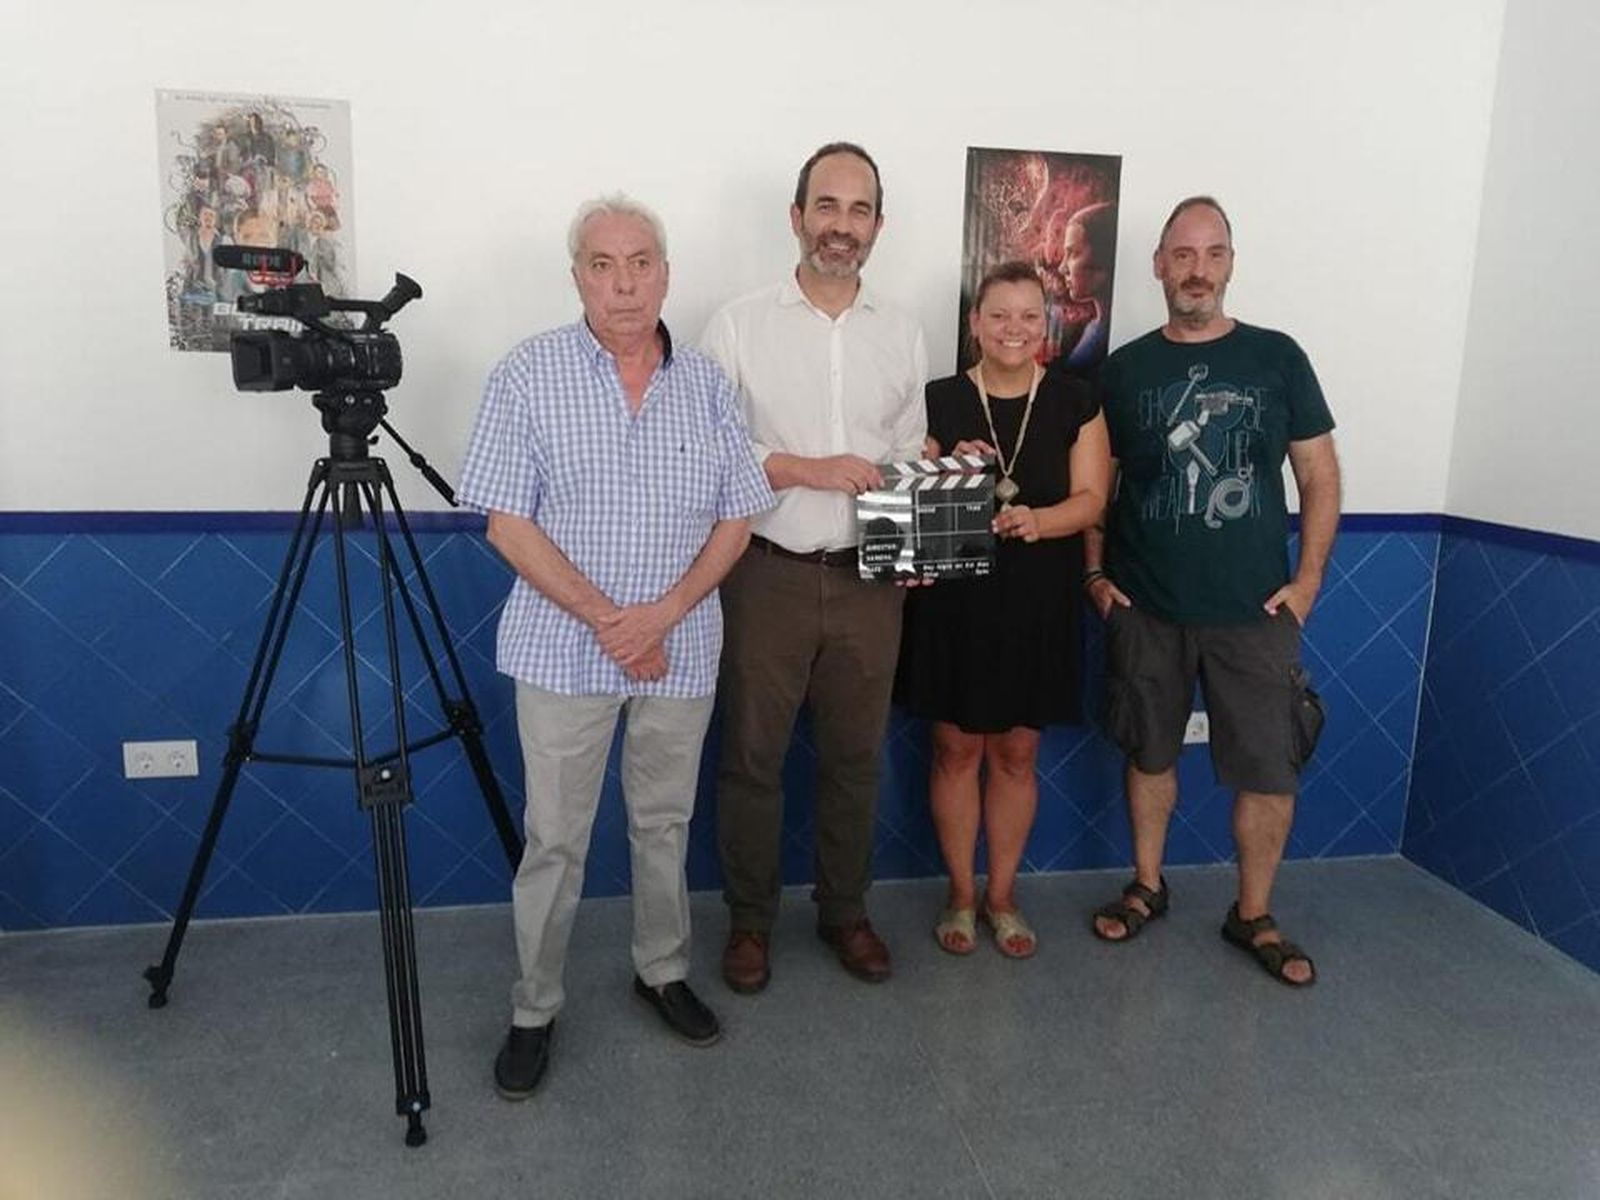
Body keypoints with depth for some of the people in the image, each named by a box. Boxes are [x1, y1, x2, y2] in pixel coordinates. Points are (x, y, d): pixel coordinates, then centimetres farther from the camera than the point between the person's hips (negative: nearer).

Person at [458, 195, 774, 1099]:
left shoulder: (707, 383, 3)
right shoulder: (528, 375, -5)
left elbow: (736, 519, 3)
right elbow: (508, 523, -8)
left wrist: (663, 614, -11)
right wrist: (604, 619, -15)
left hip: (681, 649, 3)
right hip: (564, 649, -2)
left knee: (666, 824, 16)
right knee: (554, 840, 7)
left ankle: (663, 972, 37)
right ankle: (535, 1011, 24)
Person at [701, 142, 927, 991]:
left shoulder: (902, 334, 9)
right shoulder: (740, 325, -3)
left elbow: (912, 458, 14)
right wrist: (808, 470, -17)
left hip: (867, 580, 3)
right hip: (768, 575, -3)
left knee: (855, 756, 13)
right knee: (751, 755, 7)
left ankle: (845, 912, 32)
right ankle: (749, 921, 26)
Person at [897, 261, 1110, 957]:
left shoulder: (1074, 402, 2)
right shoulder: (939, 401, 1)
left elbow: (1091, 500, -4)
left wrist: (1036, 520, -24)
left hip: (1038, 606, 1)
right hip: (953, 603, 0)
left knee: (1016, 753, 10)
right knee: (956, 748, 7)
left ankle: (1001, 897, 27)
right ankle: (961, 894, 25)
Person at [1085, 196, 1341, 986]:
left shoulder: (1276, 358, 2)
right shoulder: (1124, 369, 4)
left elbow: (1319, 474, 3)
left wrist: (1308, 577, -4)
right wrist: (1095, 572, 0)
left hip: (1254, 609, 0)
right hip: (1145, 608, 1)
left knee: (1269, 767, 3)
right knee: (1149, 751, 13)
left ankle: (1253, 916, 23)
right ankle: (1147, 886, 32)